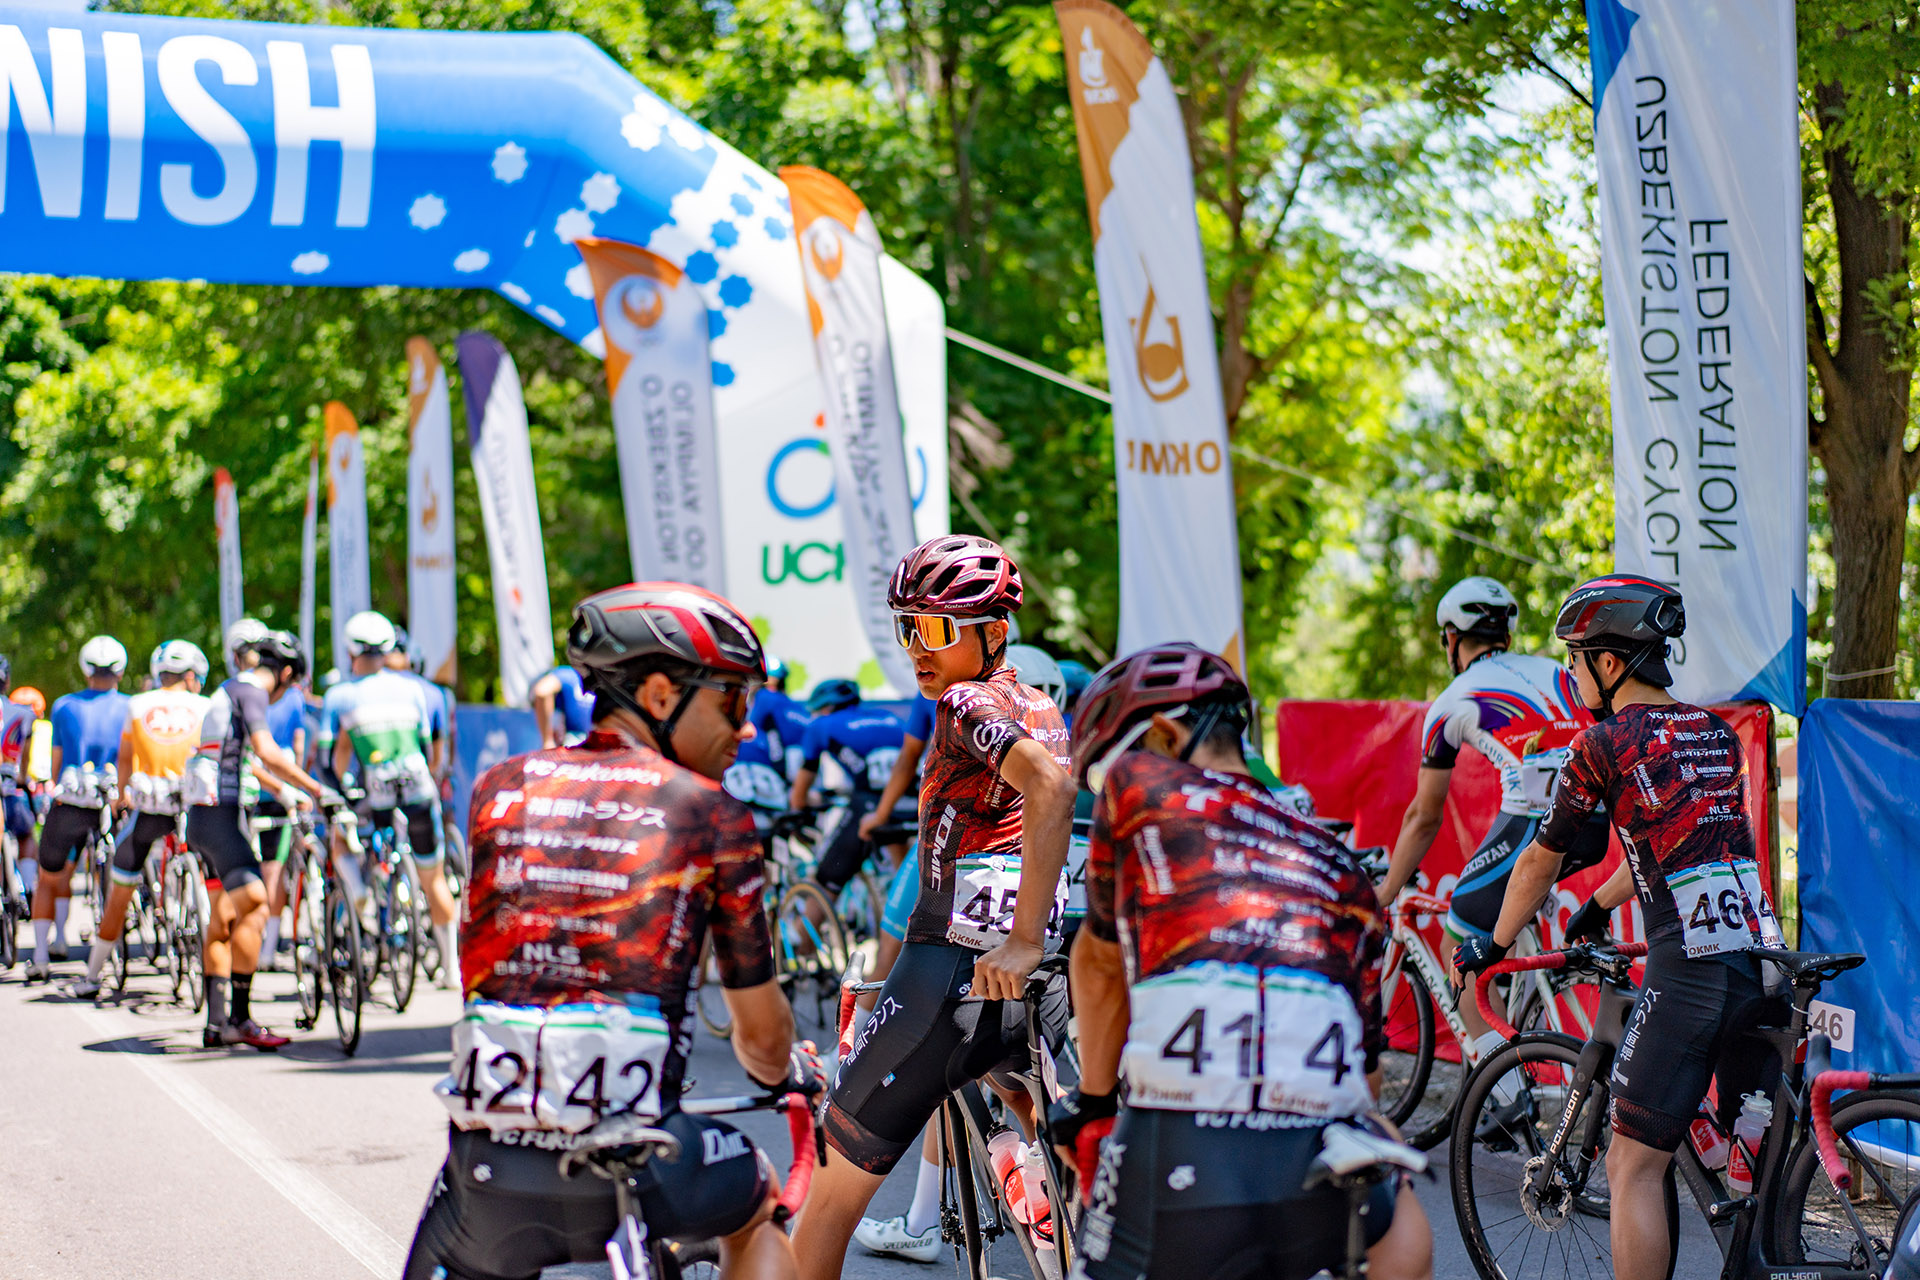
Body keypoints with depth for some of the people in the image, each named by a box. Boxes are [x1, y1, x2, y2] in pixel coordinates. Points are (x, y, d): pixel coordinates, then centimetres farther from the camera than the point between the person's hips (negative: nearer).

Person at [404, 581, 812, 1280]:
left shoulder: (500, 787, 10)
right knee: (757, 1208, 31)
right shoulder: (713, 816, 1)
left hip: (490, 1167, 1)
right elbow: (762, 1032, 8)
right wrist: (786, 1073, 32)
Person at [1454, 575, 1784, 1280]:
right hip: (1766, 958, 6)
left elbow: (1538, 862, 11)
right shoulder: (1719, 733, 18)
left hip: (1688, 973, -6)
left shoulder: (1603, 745, 0)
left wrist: (1493, 945, 27)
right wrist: (1596, 905, 46)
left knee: (1634, 1167, 1)